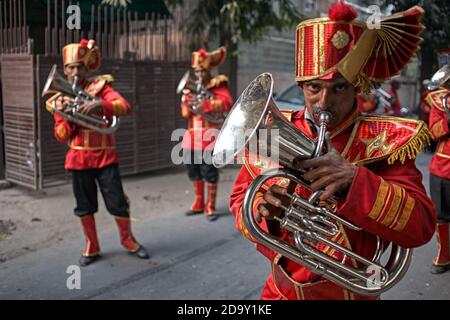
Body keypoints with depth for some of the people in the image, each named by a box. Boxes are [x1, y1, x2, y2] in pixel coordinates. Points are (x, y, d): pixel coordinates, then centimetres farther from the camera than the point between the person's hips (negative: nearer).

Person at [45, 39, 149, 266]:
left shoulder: (100, 86, -1)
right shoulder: (60, 99, 6)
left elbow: (125, 107, -17)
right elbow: (61, 137, 3)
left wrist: (100, 104, -34)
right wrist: (68, 118, -16)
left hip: (105, 156, -2)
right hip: (79, 158, 2)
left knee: (117, 203, 1)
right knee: (84, 206, 9)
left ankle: (128, 240, 22)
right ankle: (92, 247, 25)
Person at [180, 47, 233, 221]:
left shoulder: (218, 84, -2)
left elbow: (227, 102, -20)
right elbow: (185, 113, 11)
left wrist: (205, 104, -29)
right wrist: (187, 100, -9)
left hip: (208, 136, -6)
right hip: (192, 136, 7)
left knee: (209, 172, -5)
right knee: (194, 171, 13)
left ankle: (210, 207, 4)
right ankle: (199, 203, 27)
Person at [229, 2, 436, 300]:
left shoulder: (385, 141, -13)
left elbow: (420, 227, -20)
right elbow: (241, 198, 0)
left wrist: (354, 180, -34)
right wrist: (263, 211, -22)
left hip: (345, 291, -2)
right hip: (281, 289, 3)